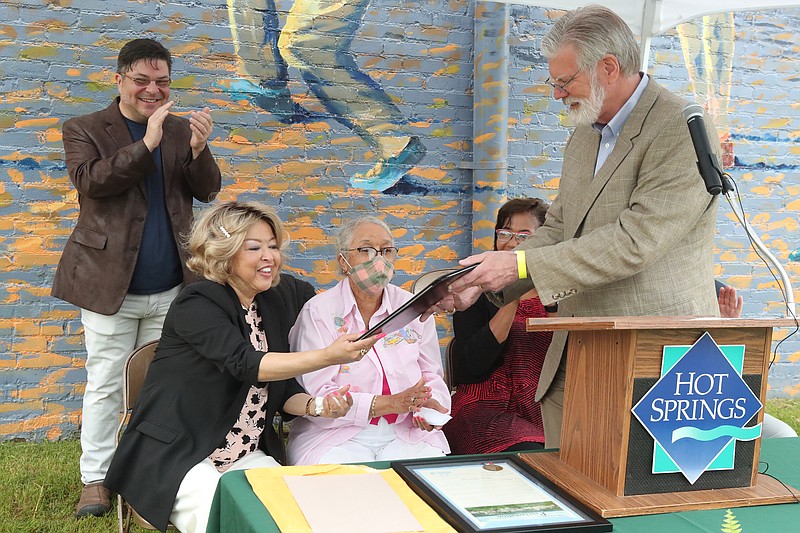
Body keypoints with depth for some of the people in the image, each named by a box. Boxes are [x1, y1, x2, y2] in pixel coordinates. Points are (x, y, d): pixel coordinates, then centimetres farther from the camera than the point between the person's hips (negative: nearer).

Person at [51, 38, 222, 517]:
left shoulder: (181, 131, 8)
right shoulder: (84, 130, 0)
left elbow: (208, 191, 0)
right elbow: (90, 181, -17)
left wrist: (199, 150, -20)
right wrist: (147, 144, -25)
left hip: (171, 288, 3)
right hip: (110, 286, -3)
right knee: (105, 385, 5)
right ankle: (96, 479, 18)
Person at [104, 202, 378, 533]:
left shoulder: (275, 303, 5)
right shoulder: (197, 305, -15)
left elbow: (283, 388, 8)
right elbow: (246, 364, -31)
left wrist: (315, 406, -13)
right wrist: (328, 356, -42)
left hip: (247, 455, 6)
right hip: (175, 455, -5)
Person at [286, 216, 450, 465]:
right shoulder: (318, 312, -5)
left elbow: (432, 376, 14)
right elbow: (315, 397, -13)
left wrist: (431, 404, -11)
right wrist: (391, 403, -21)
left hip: (407, 432, 4)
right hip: (337, 435, -3)